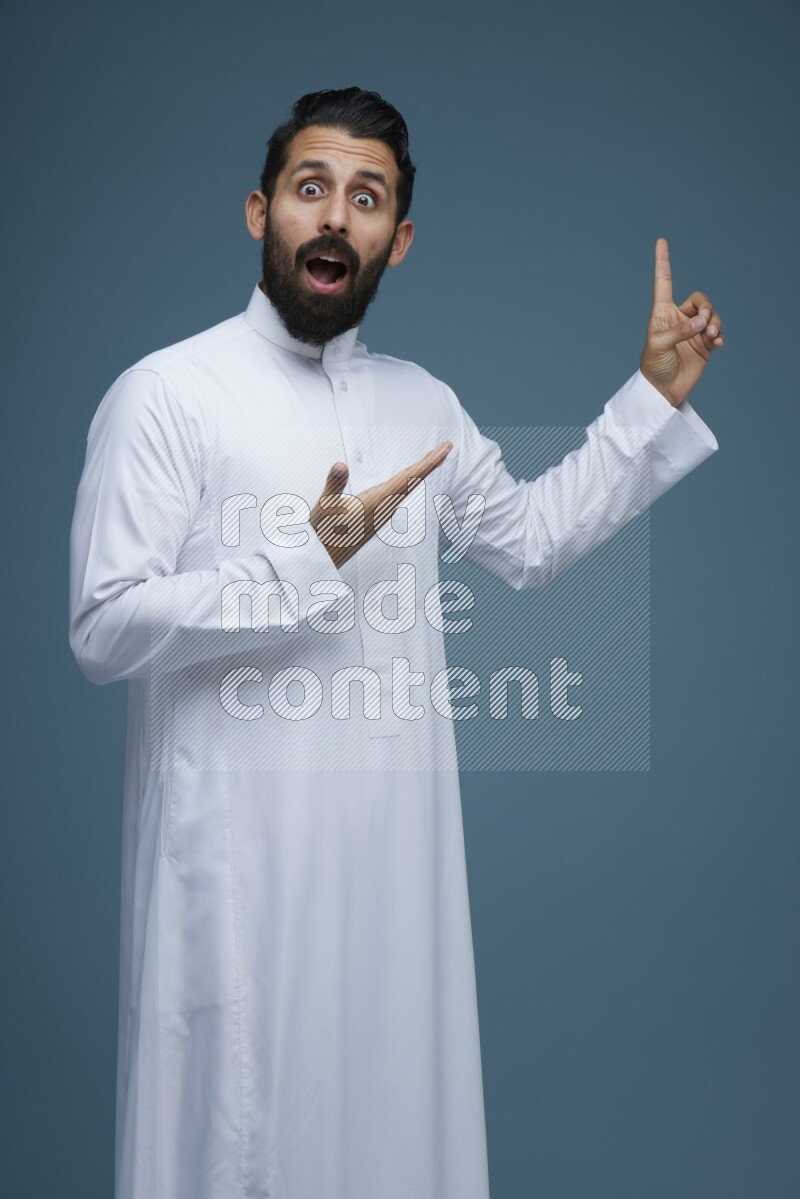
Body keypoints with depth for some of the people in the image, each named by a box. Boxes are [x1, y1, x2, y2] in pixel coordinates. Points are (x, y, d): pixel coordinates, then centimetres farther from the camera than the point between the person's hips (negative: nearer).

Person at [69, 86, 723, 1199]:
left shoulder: (425, 404, 10)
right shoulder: (165, 394, -9)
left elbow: (531, 536, 22)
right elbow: (103, 627, -14)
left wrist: (654, 397, 16)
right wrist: (307, 559, -21)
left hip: (398, 836, 6)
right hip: (241, 846, -5)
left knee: (391, 1098, 16)